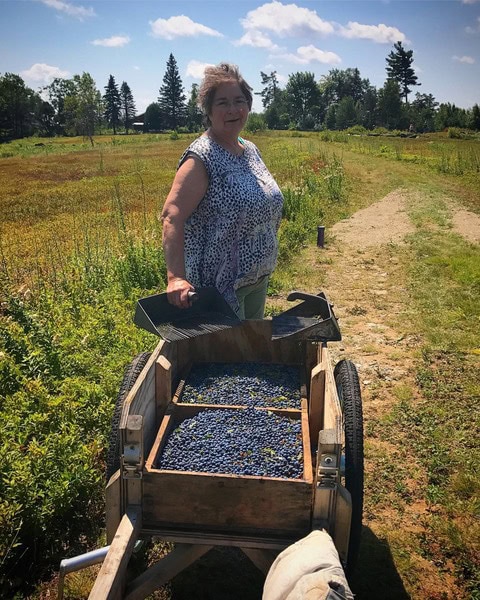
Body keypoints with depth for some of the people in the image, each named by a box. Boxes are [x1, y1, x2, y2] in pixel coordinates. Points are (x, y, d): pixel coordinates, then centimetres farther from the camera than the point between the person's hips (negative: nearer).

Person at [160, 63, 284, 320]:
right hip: (220, 284, -8)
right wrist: (176, 277, -40)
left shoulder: (250, 150, 6)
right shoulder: (201, 158, -18)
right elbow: (172, 218, -28)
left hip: (258, 278, 8)